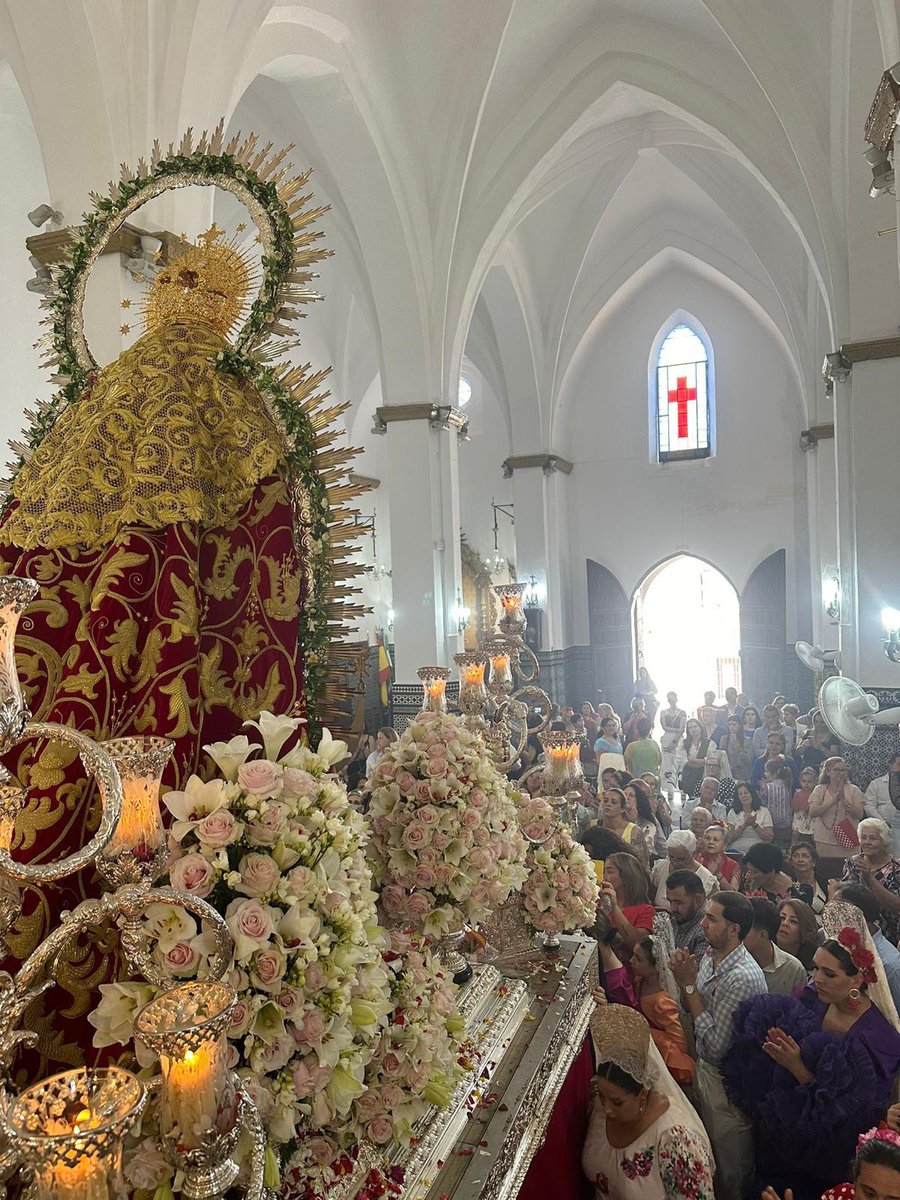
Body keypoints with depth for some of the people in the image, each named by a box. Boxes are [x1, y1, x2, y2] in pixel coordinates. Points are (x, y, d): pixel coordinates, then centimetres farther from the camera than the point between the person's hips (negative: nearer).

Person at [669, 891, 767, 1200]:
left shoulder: (743, 978, -32)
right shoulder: (710, 955, -6)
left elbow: (716, 1046, -29)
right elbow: (691, 1008, 7)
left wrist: (690, 984, -26)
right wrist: (684, 978, -12)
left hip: (726, 1081, -8)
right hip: (704, 1069, 8)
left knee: (731, 1174, 16)